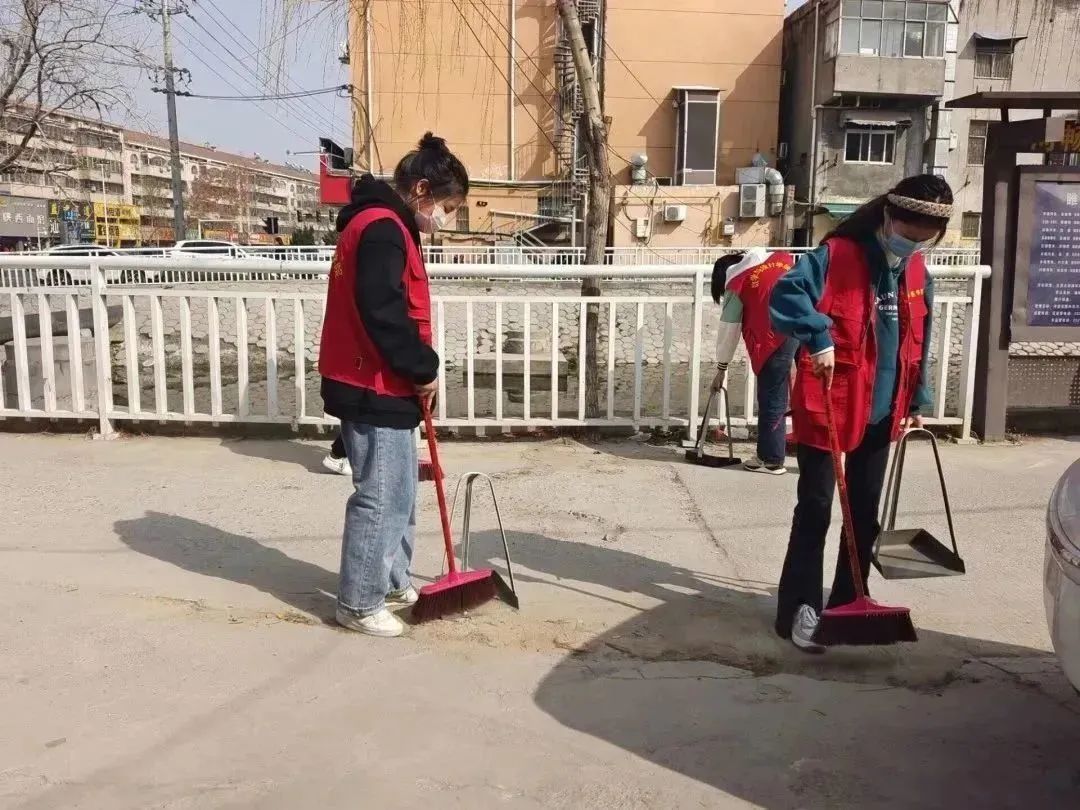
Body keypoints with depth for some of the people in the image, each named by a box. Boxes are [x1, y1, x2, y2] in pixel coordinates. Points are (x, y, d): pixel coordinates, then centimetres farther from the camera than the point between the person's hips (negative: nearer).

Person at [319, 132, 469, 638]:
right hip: (374, 391, -11)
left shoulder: (385, 226, 17)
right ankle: (358, 603, 10)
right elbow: (382, 315, -26)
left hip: (383, 387, 11)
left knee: (400, 493, 19)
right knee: (378, 497, -2)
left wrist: (417, 372, 10)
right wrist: (424, 369, -14)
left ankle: (392, 580, 33)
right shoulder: (382, 229, -17)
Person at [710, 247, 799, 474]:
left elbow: (728, 329, 16)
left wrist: (721, 369, 24)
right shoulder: (783, 258, 23)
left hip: (777, 337, -5)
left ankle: (771, 460, 14)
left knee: (772, 400, 6)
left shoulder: (736, 283, 12)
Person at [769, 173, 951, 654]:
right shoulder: (838, 256, -15)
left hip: (883, 411, 7)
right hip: (826, 407, -7)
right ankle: (800, 610, 7)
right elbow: (786, 293, -27)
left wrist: (917, 400, 14)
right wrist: (819, 338, -35)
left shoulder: (917, 273, 7)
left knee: (865, 511, 14)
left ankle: (848, 604, 28)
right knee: (815, 510, -2)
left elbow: (918, 343, 15)